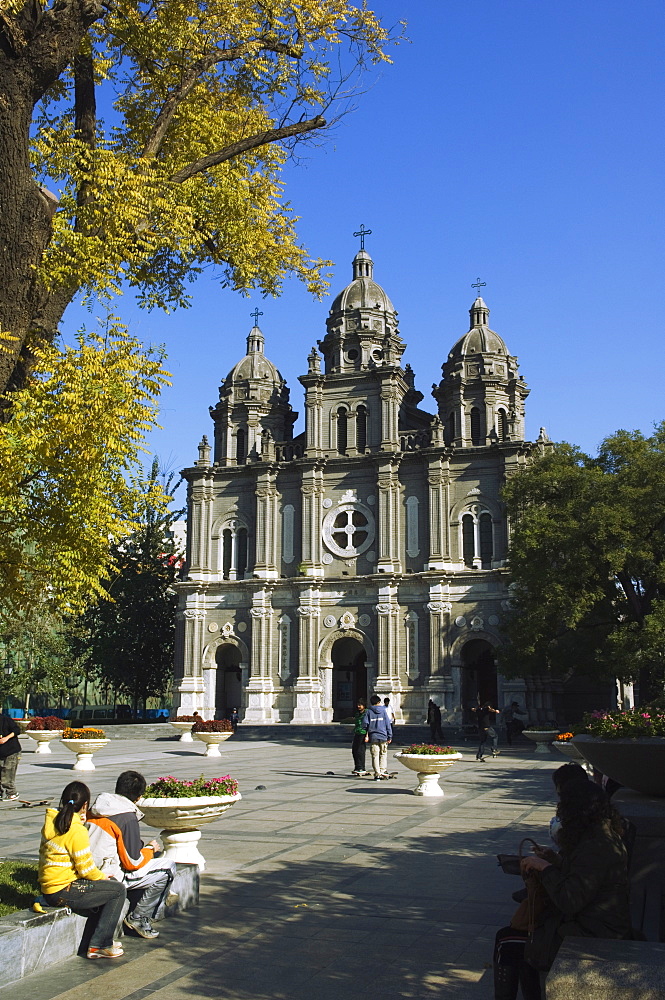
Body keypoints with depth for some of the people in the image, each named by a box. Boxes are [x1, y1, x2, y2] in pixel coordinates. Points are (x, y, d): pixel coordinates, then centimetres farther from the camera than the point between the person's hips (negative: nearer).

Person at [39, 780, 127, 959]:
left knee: (110, 885, 20)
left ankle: (104, 939, 21)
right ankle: (99, 945, 0)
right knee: (118, 890, -3)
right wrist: (102, 876, 3)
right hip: (62, 892, -9)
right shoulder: (77, 830, -20)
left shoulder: (51, 822, 5)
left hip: (47, 887, 9)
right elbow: (86, 869, -16)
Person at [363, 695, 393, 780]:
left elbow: (365, 723, -1)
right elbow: (388, 724, 4)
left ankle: (377, 774, 0)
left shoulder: (368, 711, 4)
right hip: (383, 736, 0)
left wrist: (366, 735, 14)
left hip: (373, 737, 0)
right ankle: (383, 771, 2)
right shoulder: (383, 710, 5)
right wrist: (389, 736, 9)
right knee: (383, 754, 11)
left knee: (375, 756, 3)